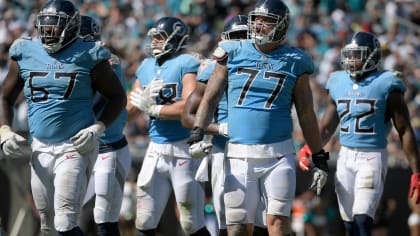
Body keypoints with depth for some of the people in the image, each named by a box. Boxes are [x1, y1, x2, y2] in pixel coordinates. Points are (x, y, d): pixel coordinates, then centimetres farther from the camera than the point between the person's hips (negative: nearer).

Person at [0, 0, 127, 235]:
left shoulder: (87, 57, -5)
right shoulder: (26, 54, 5)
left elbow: (118, 96, 2)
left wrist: (97, 128, -11)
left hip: (75, 147, -5)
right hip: (40, 150, 5)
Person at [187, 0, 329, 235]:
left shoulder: (293, 61, 4)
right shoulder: (233, 53, 6)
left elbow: (306, 115, 10)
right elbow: (210, 99, 7)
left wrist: (320, 158, 9)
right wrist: (197, 134, -8)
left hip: (278, 155, -1)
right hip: (239, 154, 1)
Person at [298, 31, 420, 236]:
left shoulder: (386, 86, -6)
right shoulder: (339, 84, 9)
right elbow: (327, 127, 16)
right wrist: (310, 149, -3)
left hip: (373, 157, -5)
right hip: (346, 156, 5)